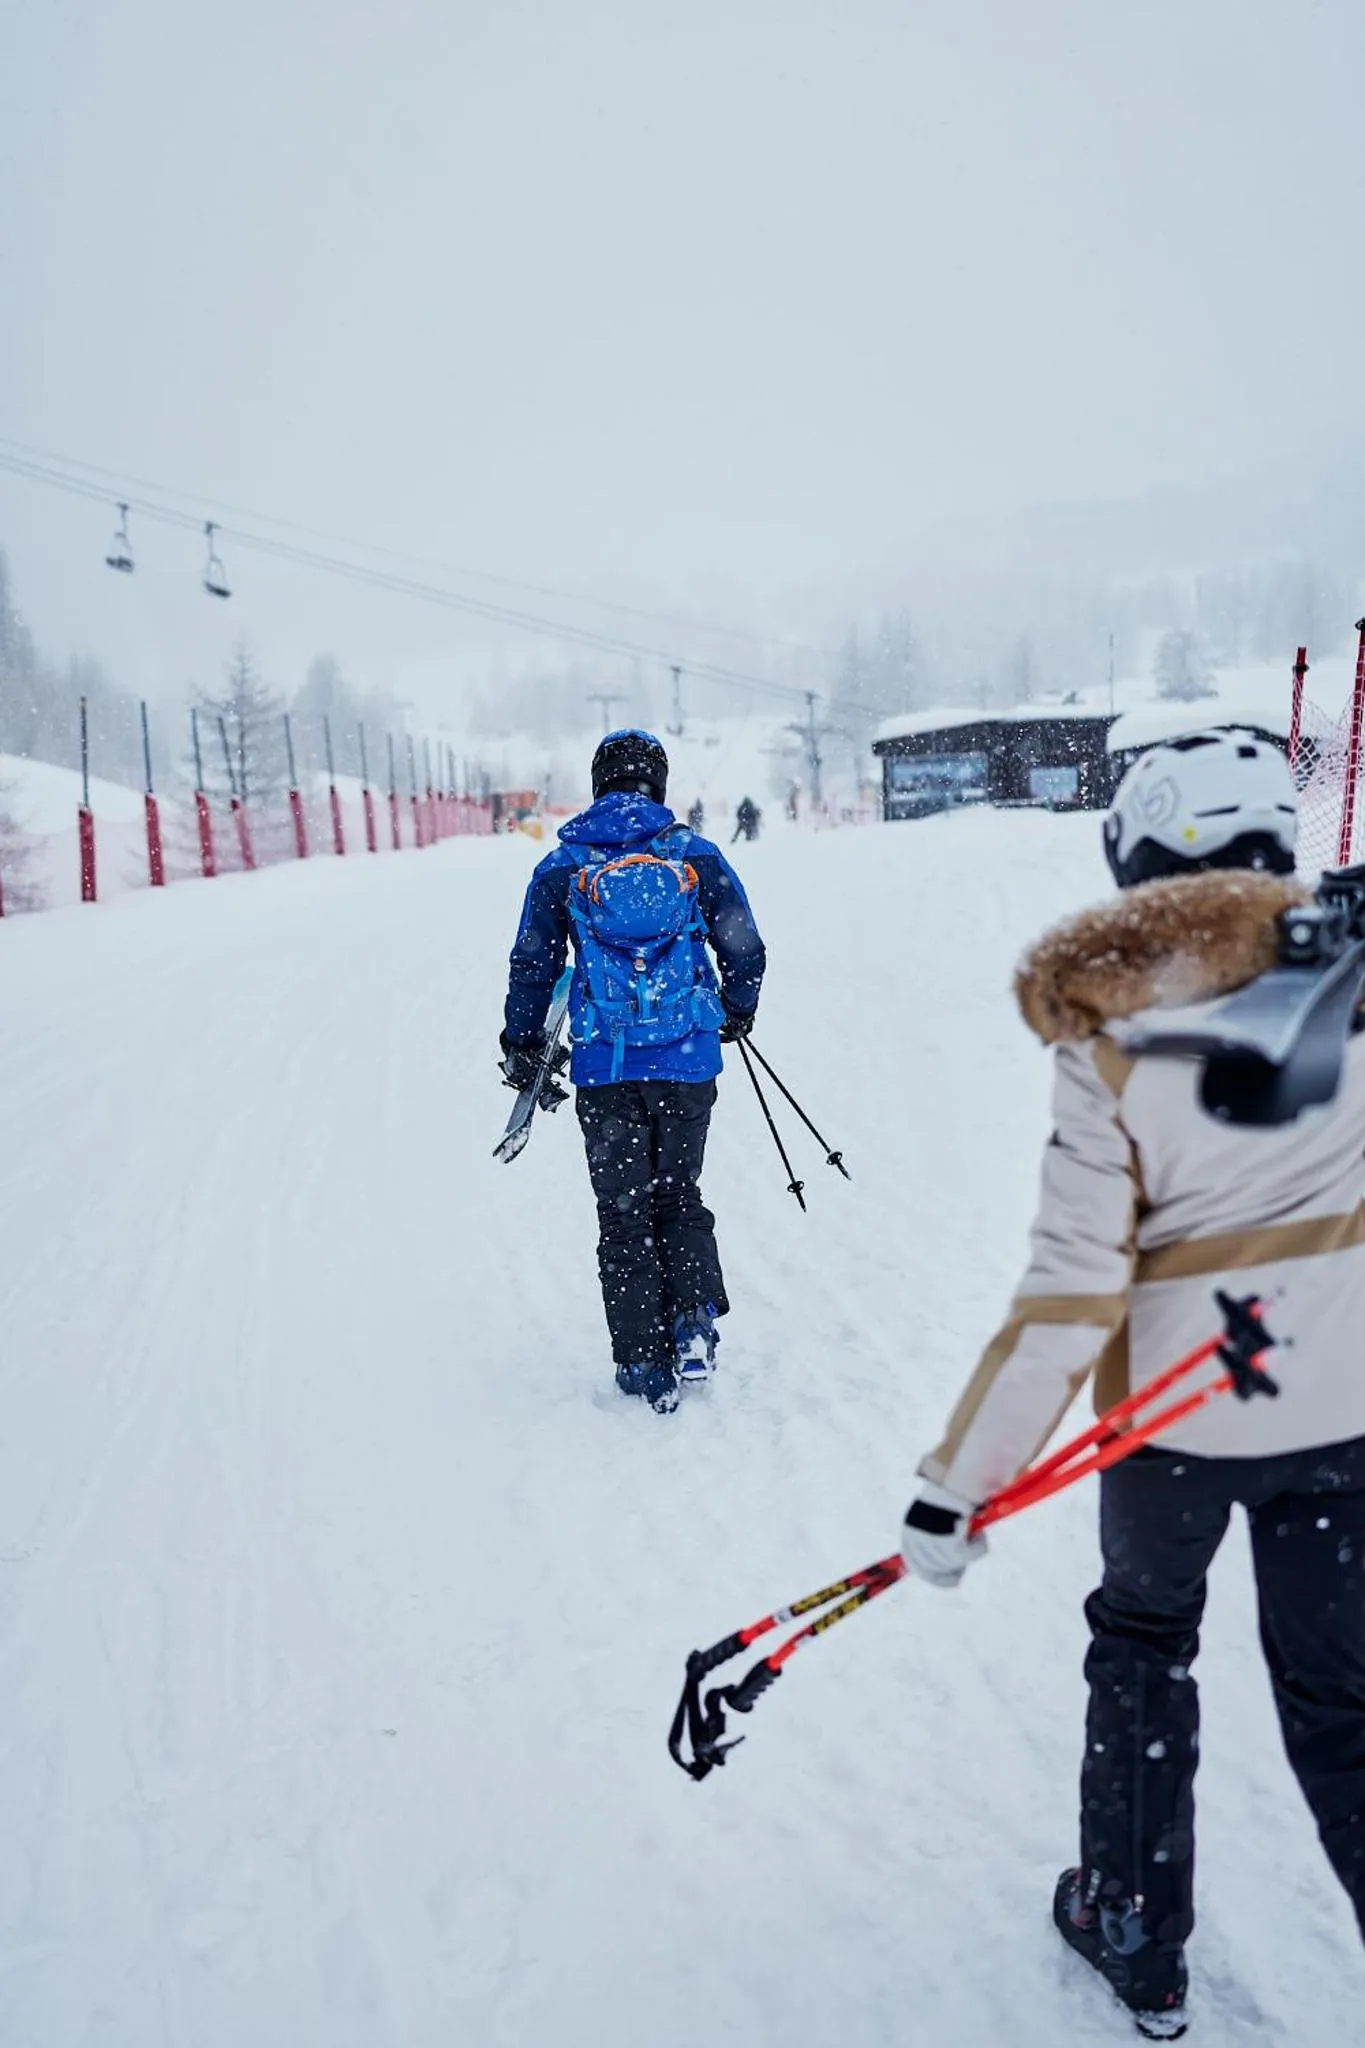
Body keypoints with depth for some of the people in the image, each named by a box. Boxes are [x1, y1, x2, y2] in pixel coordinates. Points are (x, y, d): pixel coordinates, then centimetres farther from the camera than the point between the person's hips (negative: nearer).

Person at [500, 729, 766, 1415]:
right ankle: (695, 1318, 2)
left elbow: (532, 965, 3)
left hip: (605, 1069, -1)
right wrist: (737, 1014, 22)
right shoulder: (696, 855, 0)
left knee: (623, 1212, 11)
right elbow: (745, 950, 3)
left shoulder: (562, 866, 0)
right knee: (679, 1193, 20)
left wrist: (521, 1047, 16)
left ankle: (645, 1361, 12)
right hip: (689, 1061, 1)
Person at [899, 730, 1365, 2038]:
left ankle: (1135, 1940, 40)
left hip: (1173, 1404, -2)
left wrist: (960, 1483, -12)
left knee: (1142, 1640, 24)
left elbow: (1070, 1297, -19)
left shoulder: (1107, 1037, -17)